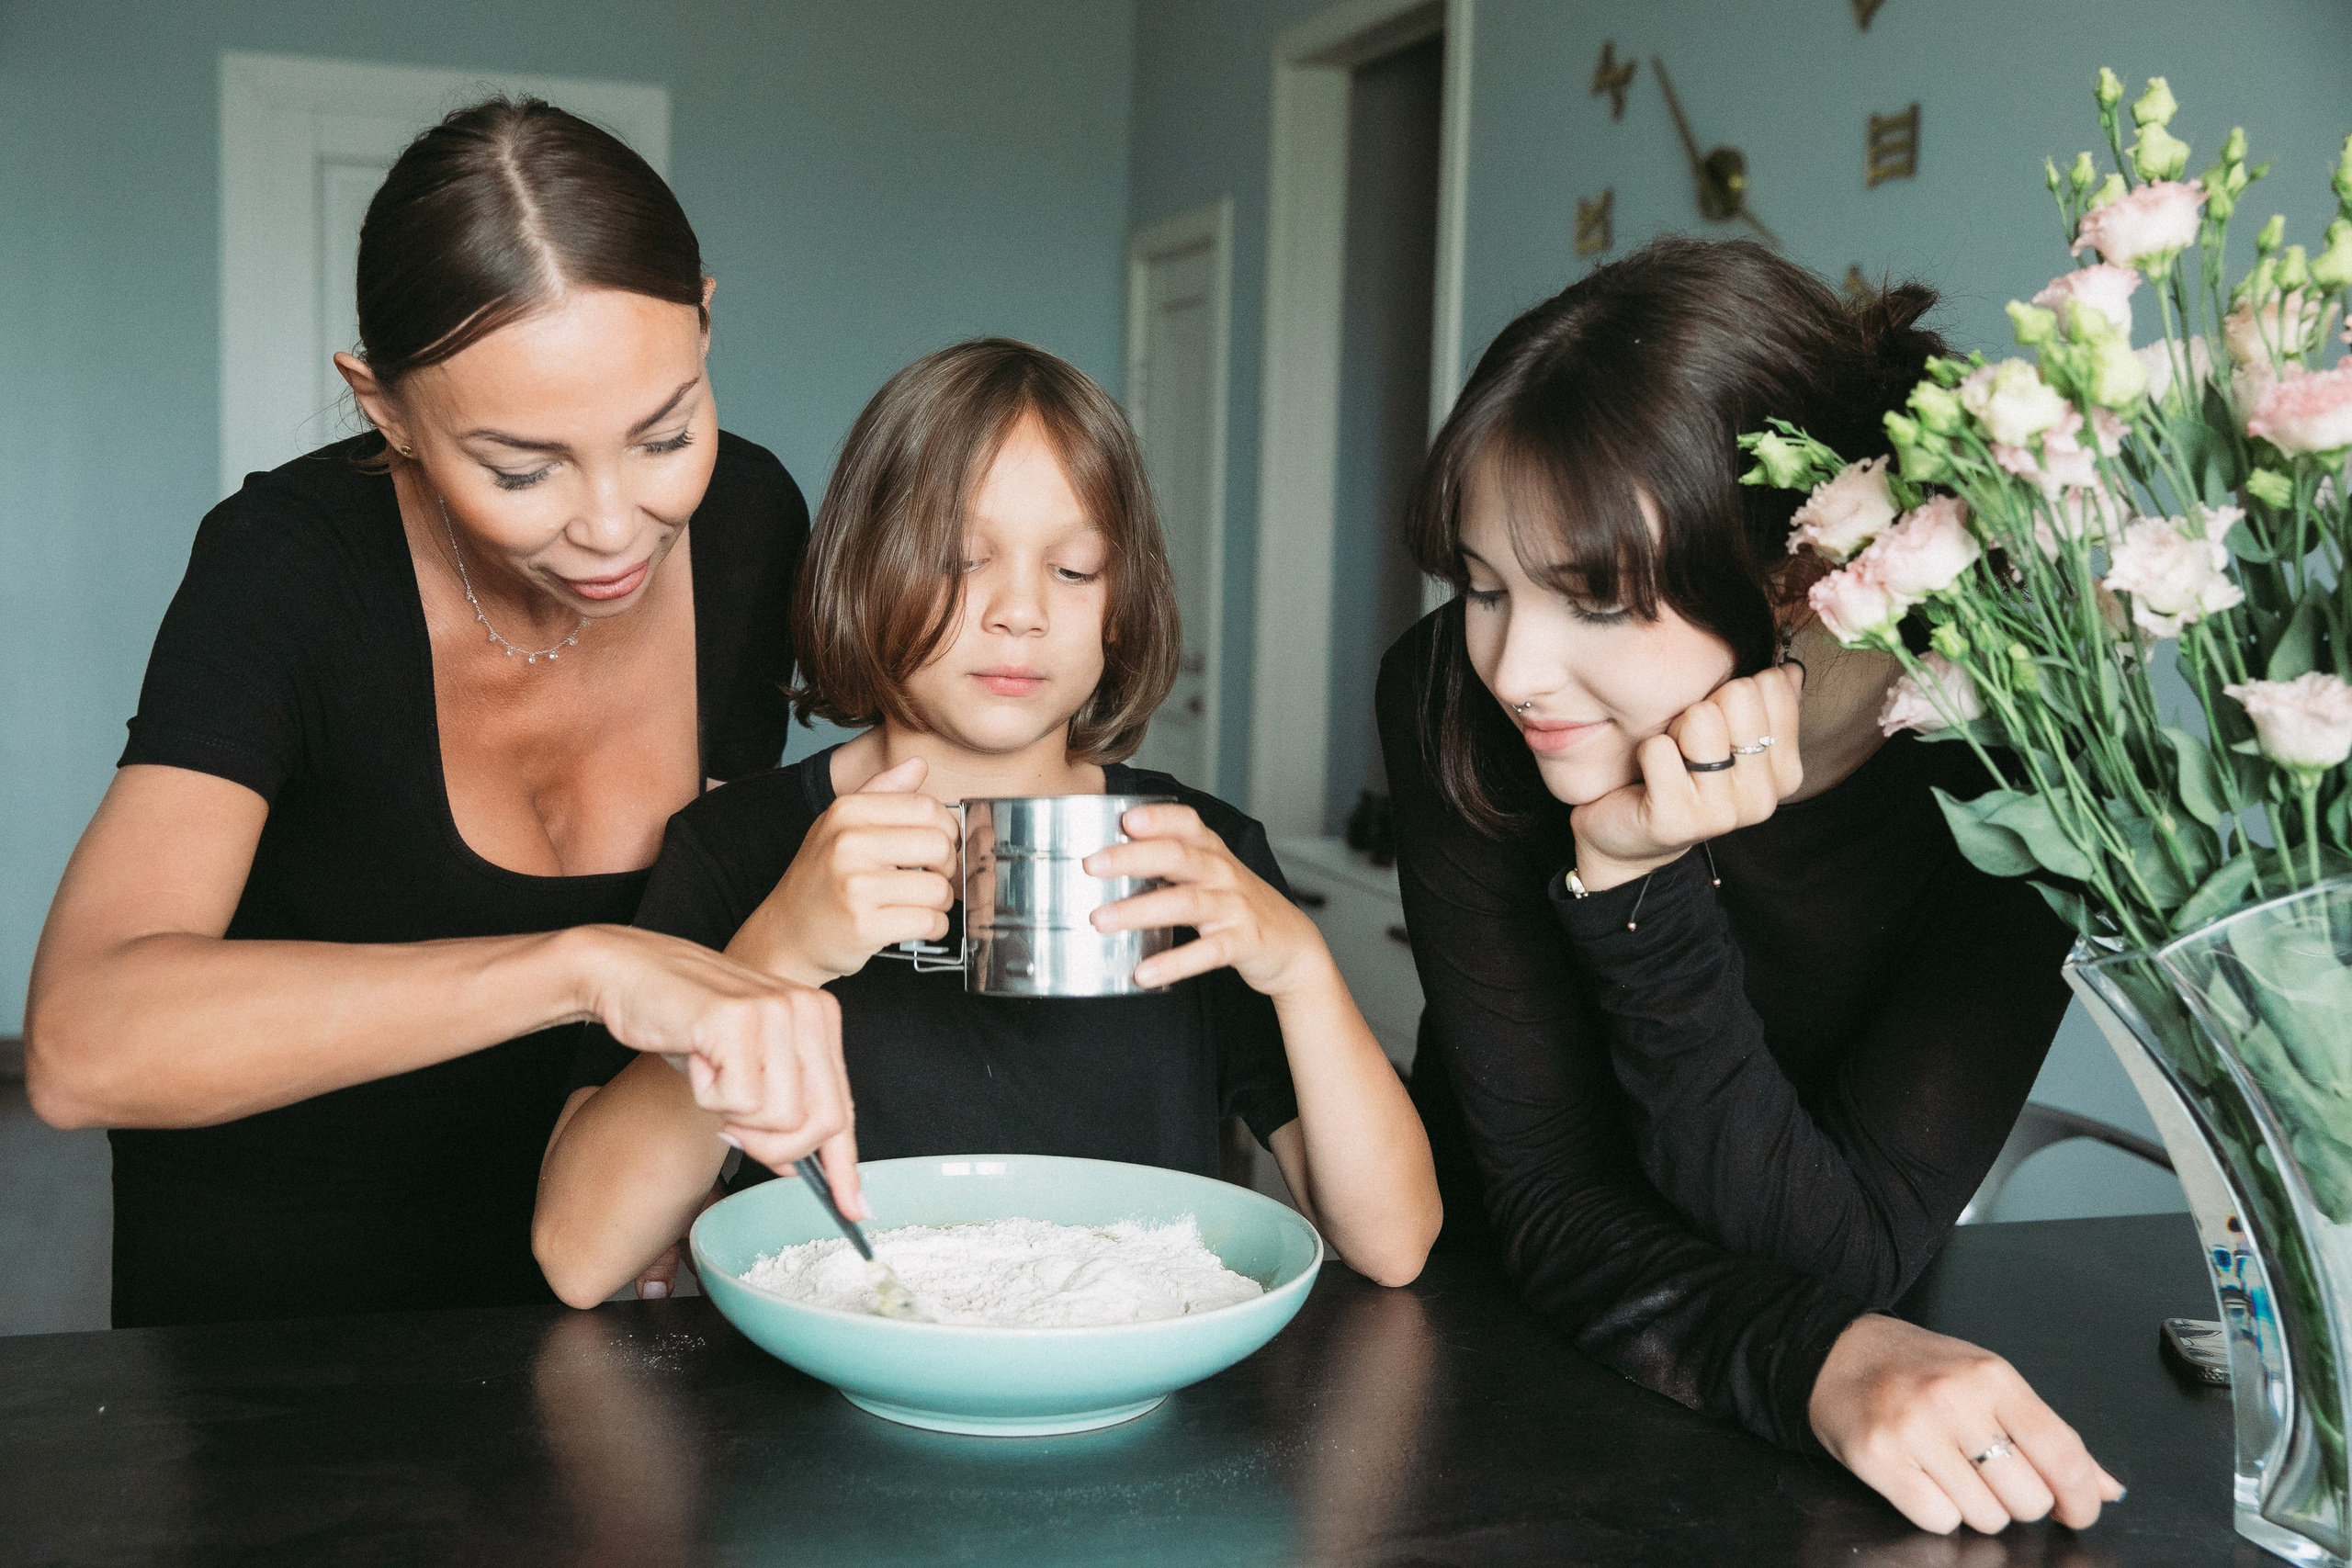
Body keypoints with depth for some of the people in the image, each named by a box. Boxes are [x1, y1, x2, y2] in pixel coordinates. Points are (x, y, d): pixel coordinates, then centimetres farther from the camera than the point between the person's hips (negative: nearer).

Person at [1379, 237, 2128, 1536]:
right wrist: (1820, 1364, -37)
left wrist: (1640, 883, -34)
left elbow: (1843, 1254, -23)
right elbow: (1553, 1199, -19)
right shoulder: (1453, 697, -19)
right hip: (1501, 1307, 0)